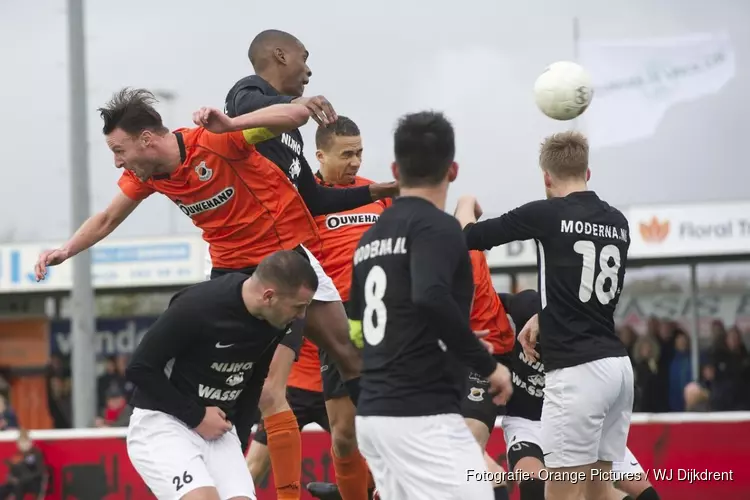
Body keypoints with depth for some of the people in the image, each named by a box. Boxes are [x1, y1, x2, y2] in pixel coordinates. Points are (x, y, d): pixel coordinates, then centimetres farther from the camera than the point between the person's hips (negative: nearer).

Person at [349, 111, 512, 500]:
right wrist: (488, 365, -17)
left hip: (373, 413, 9)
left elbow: (354, 331, 22)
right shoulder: (437, 227, -8)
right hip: (422, 415, -9)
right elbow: (431, 299, -26)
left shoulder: (371, 237, 17)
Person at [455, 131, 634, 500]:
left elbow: (468, 236, 2)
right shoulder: (618, 223, 12)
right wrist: (541, 321, 36)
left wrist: (466, 205, 24)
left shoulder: (546, 214, -7)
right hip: (618, 364, 7)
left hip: (577, 370, -7)